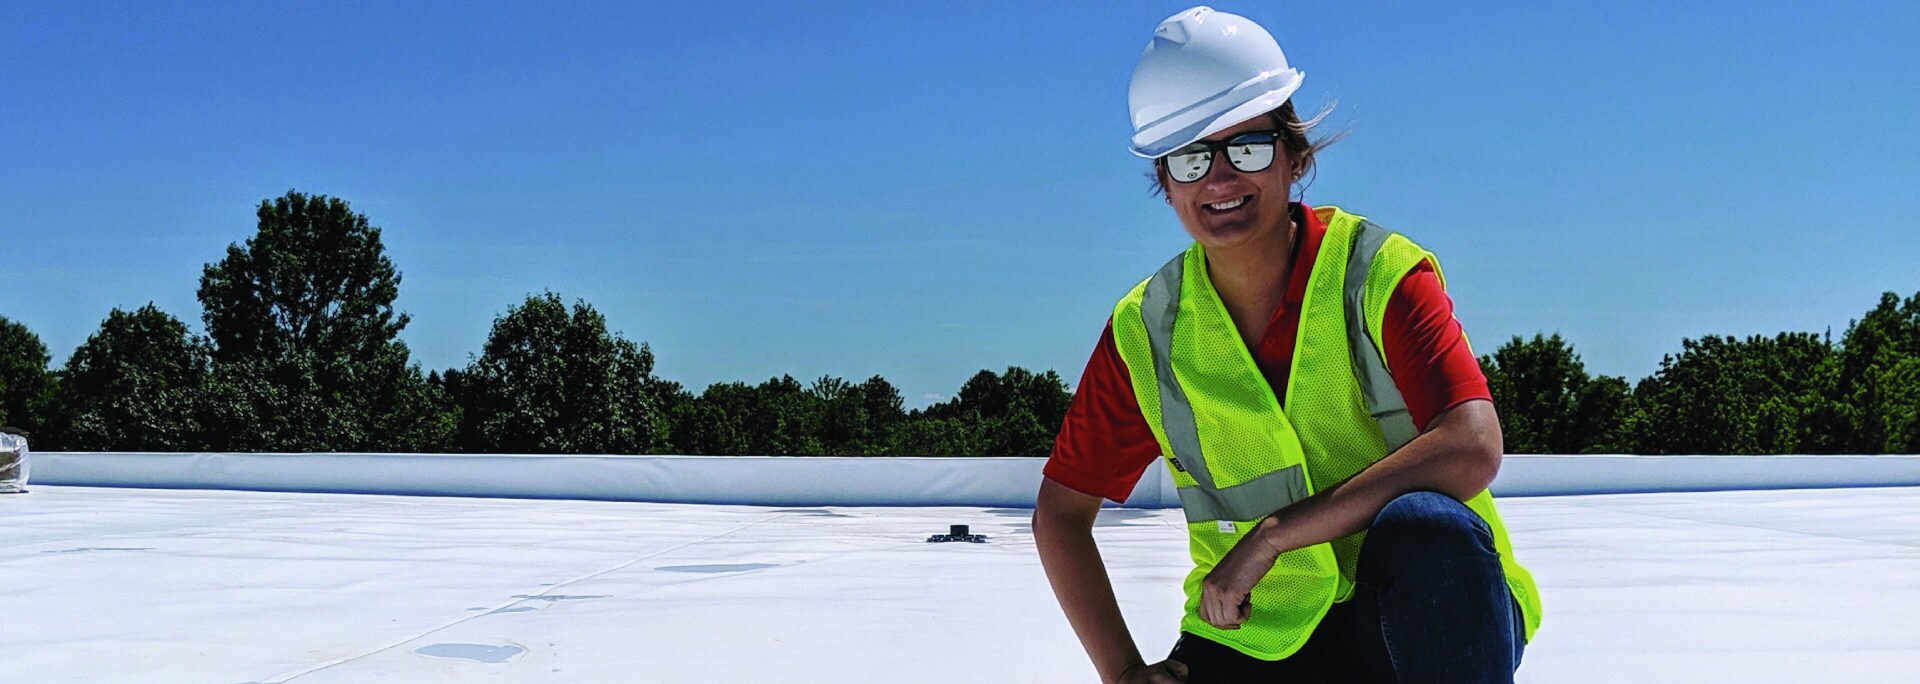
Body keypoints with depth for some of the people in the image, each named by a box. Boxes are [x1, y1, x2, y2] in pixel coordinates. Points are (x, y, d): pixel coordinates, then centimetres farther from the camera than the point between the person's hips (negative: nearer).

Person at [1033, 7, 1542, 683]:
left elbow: (1472, 448, -26)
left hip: (1423, 614, -1)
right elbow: (1060, 512, 7)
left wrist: (1272, 534, -28)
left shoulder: (1381, 273, -11)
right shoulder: (1145, 332, -2)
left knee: (1424, 529, -34)